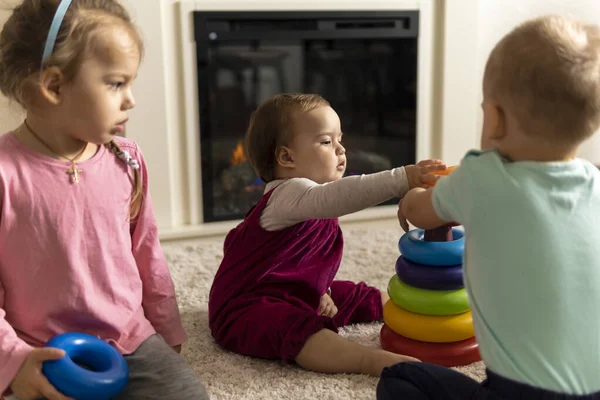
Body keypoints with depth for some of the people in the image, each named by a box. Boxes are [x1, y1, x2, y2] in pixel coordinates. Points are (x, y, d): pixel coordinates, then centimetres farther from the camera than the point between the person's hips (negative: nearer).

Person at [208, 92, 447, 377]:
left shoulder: (312, 200, 9)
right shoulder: (288, 194, -24)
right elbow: (337, 197, -45)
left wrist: (319, 290, 8)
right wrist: (400, 179, -50)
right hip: (249, 308, -11)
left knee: (360, 297, 13)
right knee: (295, 329, -38)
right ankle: (373, 360, -51)